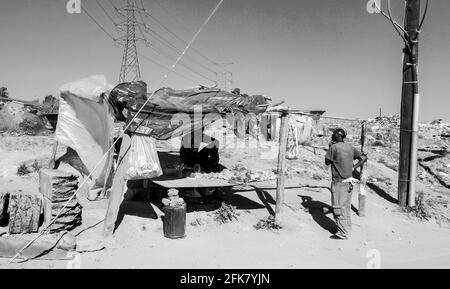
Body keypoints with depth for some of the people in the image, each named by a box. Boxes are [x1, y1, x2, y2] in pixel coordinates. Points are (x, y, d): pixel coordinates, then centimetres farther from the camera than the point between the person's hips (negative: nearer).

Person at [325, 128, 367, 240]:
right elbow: (364, 158, 8)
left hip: (339, 182, -7)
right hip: (349, 181, 7)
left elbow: (327, 162, -3)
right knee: (346, 207, 17)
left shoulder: (334, 147, -14)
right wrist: (353, 168, 7)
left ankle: (343, 233, 4)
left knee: (339, 208, 1)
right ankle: (347, 230, 27)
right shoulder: (350, 147, 6)